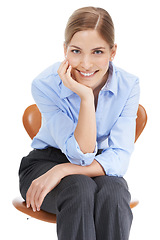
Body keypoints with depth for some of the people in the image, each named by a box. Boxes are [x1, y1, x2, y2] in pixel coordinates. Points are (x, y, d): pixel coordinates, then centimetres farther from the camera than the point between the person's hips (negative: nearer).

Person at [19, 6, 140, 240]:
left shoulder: (128, 85, -14)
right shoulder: (45, 85, -20)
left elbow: (119, 158, -17)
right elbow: (82, 155, -23)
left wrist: (64, 169, -30)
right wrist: (86, 96, -35)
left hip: (101, 168, 2)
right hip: (45, 161, -1)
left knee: (113, 192, -33)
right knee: (80, 189, -35)